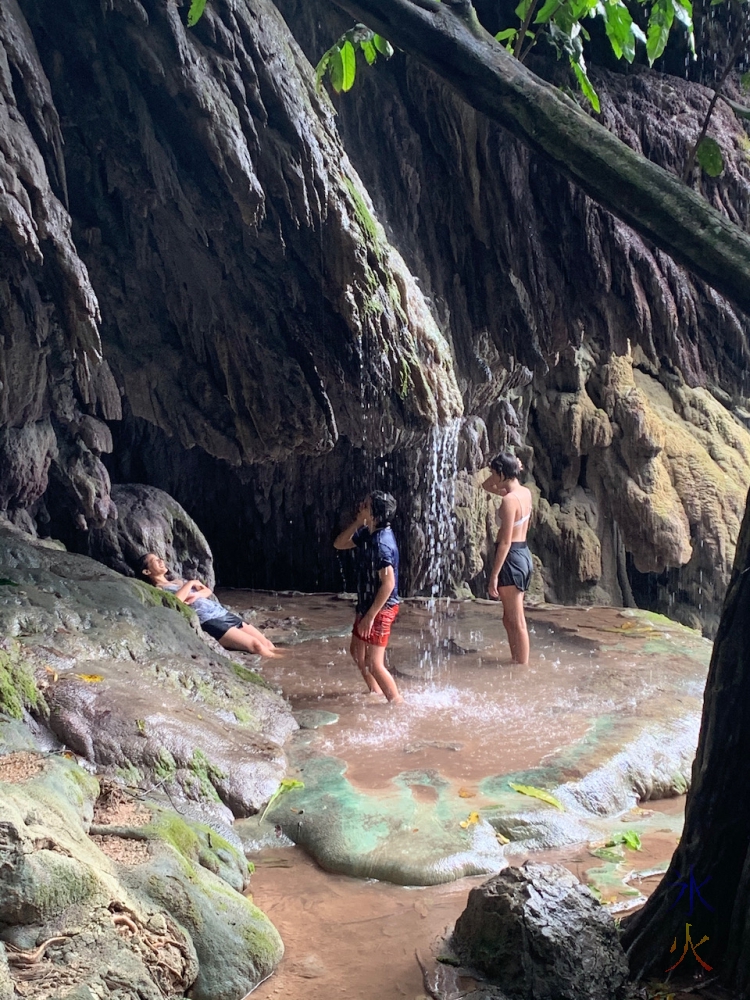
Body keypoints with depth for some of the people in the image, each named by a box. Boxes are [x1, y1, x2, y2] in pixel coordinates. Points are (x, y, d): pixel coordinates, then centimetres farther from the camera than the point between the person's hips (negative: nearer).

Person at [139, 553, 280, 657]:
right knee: (256, 645, -24)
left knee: (266, 642, -7)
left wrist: (196, 595, 0)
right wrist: (190, 584, -1)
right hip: (207, 621, -9)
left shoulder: (179, 581, 29)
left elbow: (207, 591, 22)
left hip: (222, 613, 9)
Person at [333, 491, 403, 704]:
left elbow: (388, 583, -28)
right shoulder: (367, 534, 2)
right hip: (366, 605, 10)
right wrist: (357, 523, -2)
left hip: (380, 609, -10)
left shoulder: (382, 542, -26)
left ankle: (398, 703, 5)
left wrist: (370, 616, -25)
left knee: (374, 663, -6)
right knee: (357, 651, 25)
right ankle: (375, 691, 42)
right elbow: (339, 544, 14)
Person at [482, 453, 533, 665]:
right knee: (509, 619, 19)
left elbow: (505, 541, -21)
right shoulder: (525, 492, 7)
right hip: (524, 554, 10)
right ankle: (518, 662, 27)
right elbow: (486, 486, 23)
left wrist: (494, 576, -18)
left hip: (512, 557, -10)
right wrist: (513, 468, 7)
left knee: (517, 622, 0)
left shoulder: (510, 500, -19)